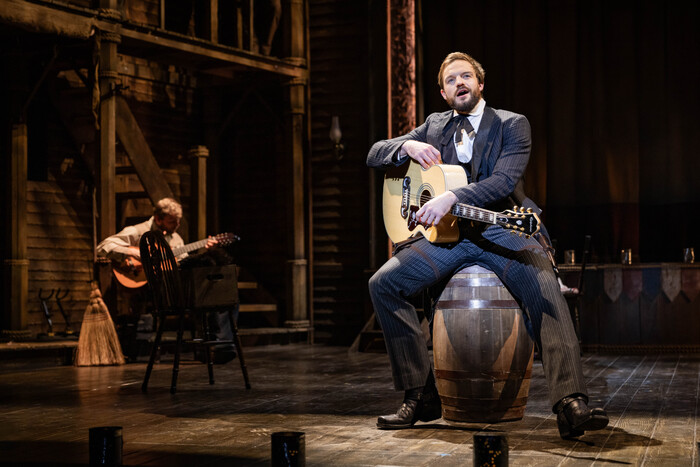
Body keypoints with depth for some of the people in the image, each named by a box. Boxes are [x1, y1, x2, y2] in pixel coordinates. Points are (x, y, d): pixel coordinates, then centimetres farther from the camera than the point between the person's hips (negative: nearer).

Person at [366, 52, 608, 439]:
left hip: (502, 230, -4)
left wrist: (451, 197, -29)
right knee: (383, 284, -17)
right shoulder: (434, 127, 18)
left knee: (545, 288, -33)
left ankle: (571, 405, -42)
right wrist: (408, 146, -5)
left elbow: (505, 180, -14)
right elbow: (374, 155, 18)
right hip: (446, 234, 4)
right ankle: (420, 397, -11)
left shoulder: (512, 124, 4)